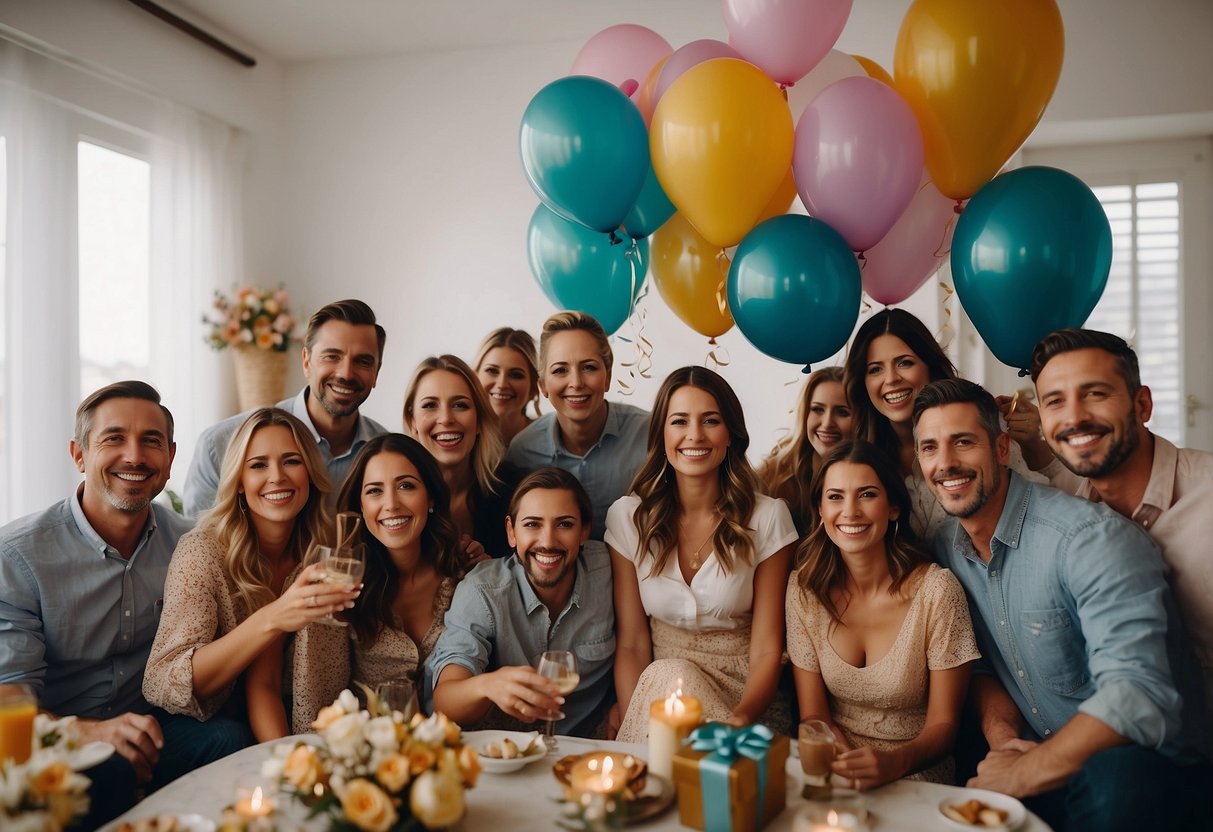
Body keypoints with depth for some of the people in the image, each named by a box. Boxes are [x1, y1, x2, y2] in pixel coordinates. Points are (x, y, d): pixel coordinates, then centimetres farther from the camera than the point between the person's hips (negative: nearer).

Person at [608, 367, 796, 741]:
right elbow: (631, 643, -1)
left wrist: (741, 717, -26)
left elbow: (766, 650, -5)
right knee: (668, 675, -34)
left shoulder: (768, 518, -3)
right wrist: (632, 721, -20)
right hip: (658, 684, 1)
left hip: (742, 693, -1)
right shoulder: (628, 517, 1)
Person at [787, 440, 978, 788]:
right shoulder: (804, 587, -3)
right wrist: (850, 764, -20)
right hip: (834, 769, 2)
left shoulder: (936, 589, -12)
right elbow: (813, 714, 1)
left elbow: (943, 724, -7)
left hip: (916, 775, -2)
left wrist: (895, 763, -28)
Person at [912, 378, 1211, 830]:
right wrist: (1000, 733, -9)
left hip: (1149, 766, -6)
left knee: (1112, 774, -39)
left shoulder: (1092, 537, -21)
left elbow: (1138, 696, -29)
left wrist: (1021, 773, -24)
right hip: (1033, 755, 7)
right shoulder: (946, 548, 2)